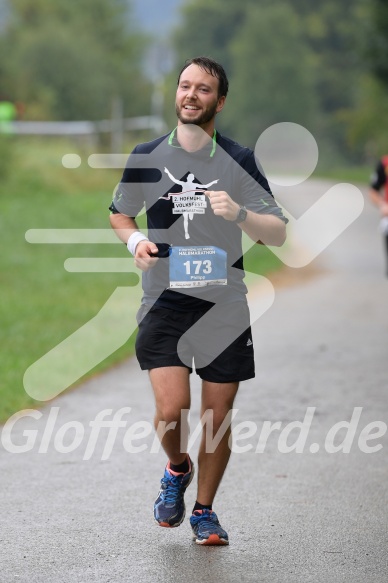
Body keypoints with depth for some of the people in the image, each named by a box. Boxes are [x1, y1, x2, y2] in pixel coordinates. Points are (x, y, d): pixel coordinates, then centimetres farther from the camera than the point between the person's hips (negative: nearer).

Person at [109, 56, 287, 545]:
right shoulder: (146, 157, 5)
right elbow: (119, 212, 21)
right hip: (164, 300, 0)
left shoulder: (239, 160, 2)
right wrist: (135, 241, -1)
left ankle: (204, 511, 23)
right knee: (171, 410, -14)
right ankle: (177, 470, 20)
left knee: (218, 418, 3)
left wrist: (239, 213, -21)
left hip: (224, 306, 0)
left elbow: (277, 233, -1)